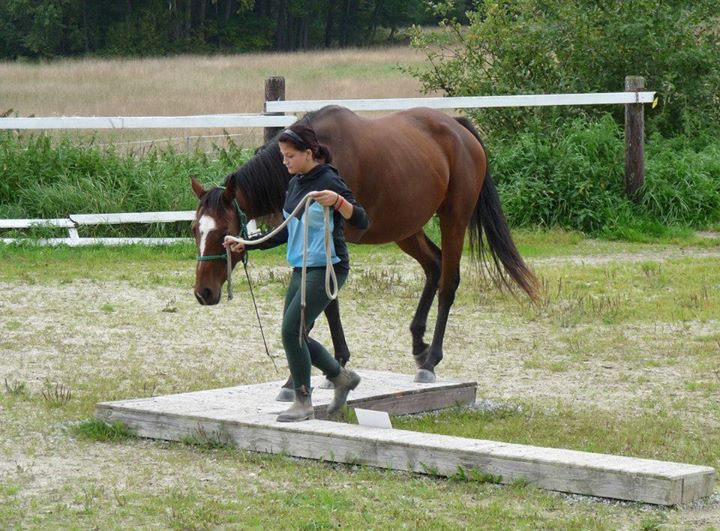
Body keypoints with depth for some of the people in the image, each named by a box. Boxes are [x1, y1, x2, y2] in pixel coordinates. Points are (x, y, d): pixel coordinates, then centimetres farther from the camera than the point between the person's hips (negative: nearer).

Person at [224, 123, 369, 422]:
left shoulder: (329, 182, -15)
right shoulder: (295, 184, 11)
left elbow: (361, 222, -23)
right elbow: (288, 232, 20)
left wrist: (337, 200, -40)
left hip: (327, 269, -9)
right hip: (302, 269, 9)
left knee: (292, 330, -13)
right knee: (294, 335, 12)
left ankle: (303, 403, -1)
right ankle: (342, 378, 30)